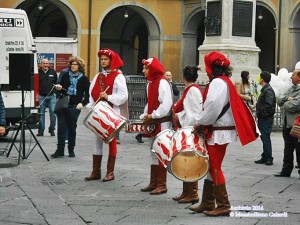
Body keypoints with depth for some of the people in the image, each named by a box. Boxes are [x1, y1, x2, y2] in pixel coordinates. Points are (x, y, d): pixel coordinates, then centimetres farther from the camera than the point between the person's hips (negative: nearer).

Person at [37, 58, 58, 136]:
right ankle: (41, 131, 8)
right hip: (41, 96, -1)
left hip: (51, 96, 1)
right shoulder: (38, 72, 2)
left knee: (52, 112, -3)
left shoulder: (53, 72, 9)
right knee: (41, 114, 1)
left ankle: (52, 130, 8)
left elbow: (57, 82, 21)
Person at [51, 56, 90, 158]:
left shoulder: (84, 79, 2)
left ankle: (71, 150, 15)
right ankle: (60, 150, 3)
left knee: (72, 128, 4)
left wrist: (82, 103, -15)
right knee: (61, 127, -2)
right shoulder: (65, 75, 11)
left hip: (74, 106, -2)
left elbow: (87, 94, 1)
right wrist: (58, 89, -5)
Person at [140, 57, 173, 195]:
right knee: (153, 153, 13)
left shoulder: (162, 83, -14)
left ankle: (162, 185, 1)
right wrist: (144, 116, 9)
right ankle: (154, 183, 20)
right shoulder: (150, 83, 15)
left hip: (162, 123, -9)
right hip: (152, 123, 9)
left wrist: (153, 116, -20)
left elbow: (167, 104, -23)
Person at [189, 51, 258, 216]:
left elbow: (212, 107, -24)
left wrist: (199, 122, -12)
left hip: (218, 132, -10)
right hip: (218, 130, 10)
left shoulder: (217, 82, -16)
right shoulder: (224, 82, 17)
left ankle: (223, 206, -2)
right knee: (211, 166, 13)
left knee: (214, 168, -6)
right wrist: (203, 123, 10)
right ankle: (207, 203, 19)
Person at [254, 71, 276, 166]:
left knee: (266, 137, -7)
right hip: (262, 119, 10)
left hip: (266, 119, -10)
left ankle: (269, 158, -3)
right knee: (264, 137, 13)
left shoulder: (268, 90, -15)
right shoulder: (264, 90, 17)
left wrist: (261, 112, -17)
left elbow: (268, 105, -24)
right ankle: (265, 157, 18)